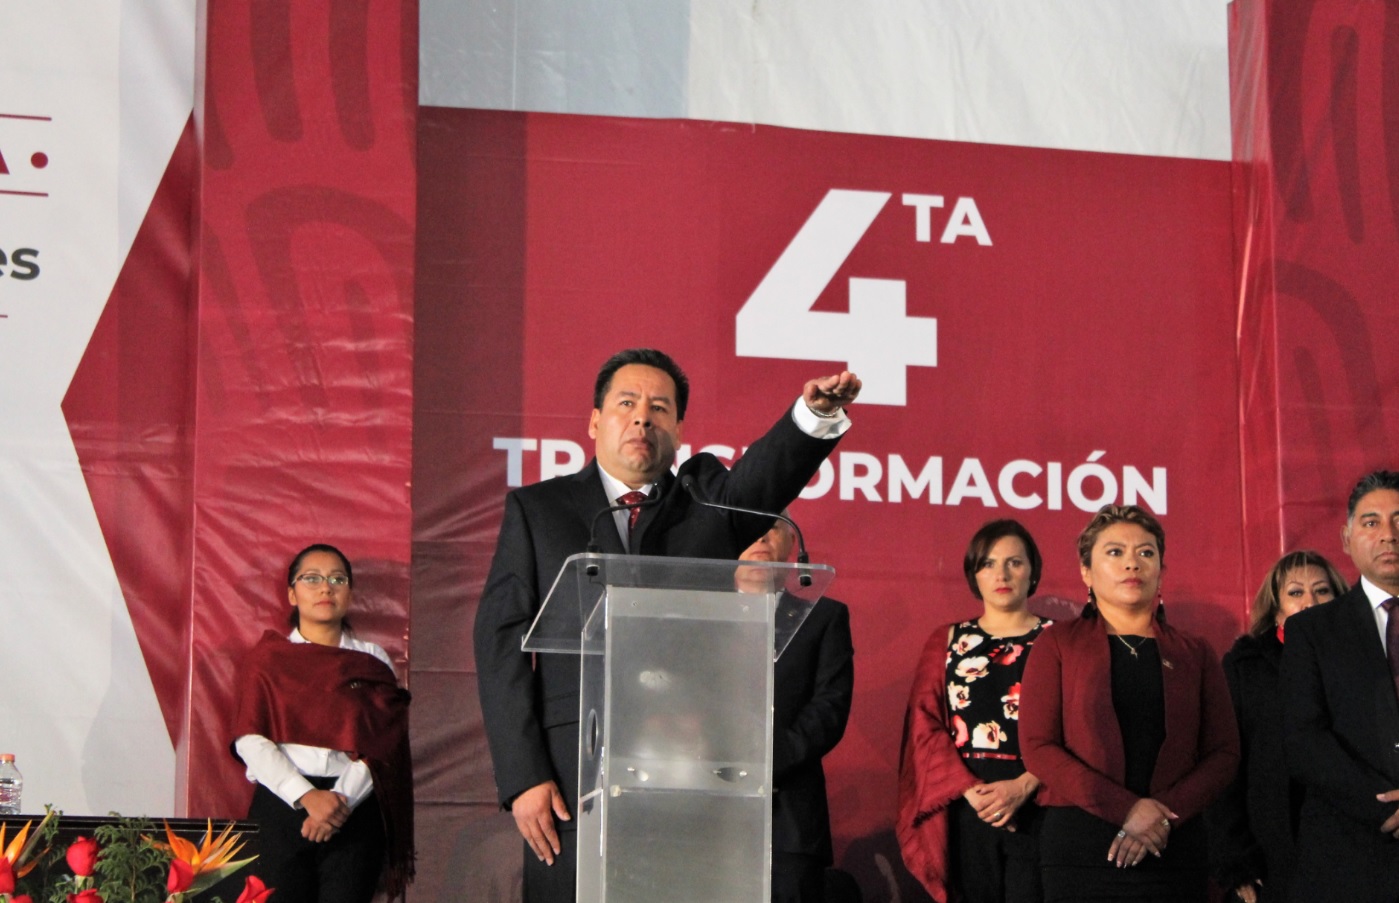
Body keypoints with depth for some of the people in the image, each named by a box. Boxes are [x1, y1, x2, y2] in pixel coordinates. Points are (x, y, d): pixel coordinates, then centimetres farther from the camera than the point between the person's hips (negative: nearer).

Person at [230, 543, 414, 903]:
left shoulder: (373, 661, 12)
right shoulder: (268, 657, 10)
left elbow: (381, 745, 1)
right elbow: (249, 739, -2)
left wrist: (342, 799, -15)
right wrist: (306, 796, -15)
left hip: (355, 813, 0)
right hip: (282, 804, 0)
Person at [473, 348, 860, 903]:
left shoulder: (710, 499, 14)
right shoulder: (537, 509, 11)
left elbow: (765, 474, -8)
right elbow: (501, 641, 4)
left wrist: (817, 411, -31)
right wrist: (523, 778, -6)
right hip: (575, 780, -1)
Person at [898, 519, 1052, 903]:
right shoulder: (946, 641, 13)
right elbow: (925, 726, 5)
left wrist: (1023, 786, -16)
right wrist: (971, 790, -10)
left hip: (1037, 806, -2)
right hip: (964, 810, 2)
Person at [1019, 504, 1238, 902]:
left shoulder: (1194, 654, 11)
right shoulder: (1058, 644, 6)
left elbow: (1224, 753, 5)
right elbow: (1037, 747, -4)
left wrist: (1165, 815, -12)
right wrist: (1125, 808, -14)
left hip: (1173, 848, 2)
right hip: (1080, 849, -2)